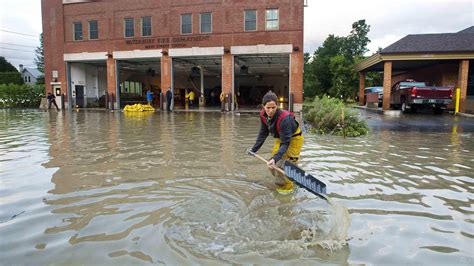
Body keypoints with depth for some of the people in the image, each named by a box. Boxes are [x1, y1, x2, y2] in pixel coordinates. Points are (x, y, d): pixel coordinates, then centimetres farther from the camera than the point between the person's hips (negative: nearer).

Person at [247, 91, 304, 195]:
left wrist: (275, 158, -48)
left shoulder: (284, 118, -38)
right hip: (281, 138, 7)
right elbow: (263, 133, -3)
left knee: (282, 164, -14)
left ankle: (287, 187, 9)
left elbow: (285, 143, -37)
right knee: (272, 165, 8)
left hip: (293, 139, -7)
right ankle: (282, 182, 32)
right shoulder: (263, 115, -19)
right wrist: (254, 149, -3)